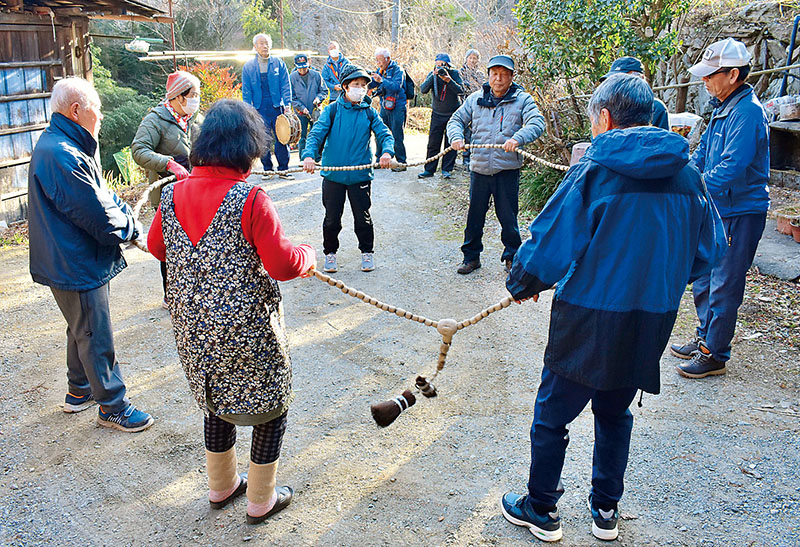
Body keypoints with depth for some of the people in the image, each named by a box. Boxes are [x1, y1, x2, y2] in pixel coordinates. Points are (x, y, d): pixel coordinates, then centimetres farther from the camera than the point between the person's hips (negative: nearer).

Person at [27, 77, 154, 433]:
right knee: (96, 338, 1)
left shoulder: (57, 146, 9)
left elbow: (103, 196, 12)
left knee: (83, 330, 24)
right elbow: (100, 218, -27)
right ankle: (112, 407, 15)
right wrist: (132, 228, -9)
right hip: (77, 266, -11)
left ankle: (79, 392, 40)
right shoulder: (62, 157, -27)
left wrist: (127, 215, -4)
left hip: (74, 261, 11)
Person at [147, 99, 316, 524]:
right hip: (247, 331, -6)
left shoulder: (172, 196, -4)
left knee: (217, 401, 26)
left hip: (193, 328, 6)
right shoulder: (250, 200, -22)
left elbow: (157, 247, 12)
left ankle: (221, 487, 45)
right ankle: (260, 501, 30)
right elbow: (284, 265, -21)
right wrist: (307, 256, 0)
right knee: (271, 407, 15)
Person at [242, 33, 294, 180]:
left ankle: (283, 169, 9)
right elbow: (246, 91, 5)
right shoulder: (248, 66, 6)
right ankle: (267, 169, 16)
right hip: (260, 109, 0)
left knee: (281, 138, 0)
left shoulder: (278, 63, 6)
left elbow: (285, 85, 4)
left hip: (277, 107, 0)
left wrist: (287, 104, -7)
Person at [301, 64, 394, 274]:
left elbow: (384, 134, -2)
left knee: (363, 217, 9)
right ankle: (330, 252, 27)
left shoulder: (369, 112, 4)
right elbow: (317, 133, -9)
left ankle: (367, 252, 28)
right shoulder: (332, 110, -1)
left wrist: (387, 151, -24)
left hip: (360, 175, 1)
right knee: (332, 218, 9)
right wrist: (309, 155, -27)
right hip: (333, 175, -1)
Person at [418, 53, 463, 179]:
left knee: (451, 143, 0)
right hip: (437, 114, 2)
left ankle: (447, 169, 8)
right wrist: (433, 76, -29)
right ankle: (429, 169, 8)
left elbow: (460, 91, -22)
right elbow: (423, 90, -19)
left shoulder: (455, 73, -10)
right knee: (433, 143, 0)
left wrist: (448, 80, -34)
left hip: (453, 113, -1)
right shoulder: (432, 74, -5)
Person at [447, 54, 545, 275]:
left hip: (507, 168, -2)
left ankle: (512, 257, 24)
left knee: (508, 217, 5)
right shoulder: (475, 99, 10)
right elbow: (456, 120, 13)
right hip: (479, 168, 3)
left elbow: (537, 124, -13)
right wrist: (456, 136, -9)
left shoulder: (522, 100, 0)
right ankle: (471, 256, 25)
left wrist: (517, 138, -31)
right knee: (474, 215, 10)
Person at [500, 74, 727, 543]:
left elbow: (550, 243, -15)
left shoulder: (594, 170, -14)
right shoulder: (687, 173, 1)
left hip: (592, 315, -5)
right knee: (615, 412, 23)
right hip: (654, 320, 5)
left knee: (553, 413, 12)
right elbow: (711, 249, 8)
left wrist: (523, 285, 3)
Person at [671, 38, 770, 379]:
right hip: (716, 210, 10)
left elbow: (731, 168, -28)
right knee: (703, 278, 18)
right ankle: (705, 339, 33)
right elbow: (703, 153, 18)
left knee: (724, 286, 0)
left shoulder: (747, 111, -19)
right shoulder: (722, 108, 12)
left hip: (741, 213, -9)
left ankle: (715, 356, 12)